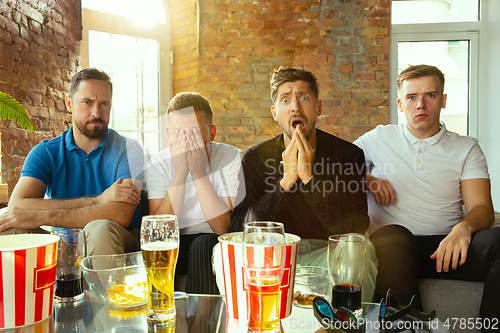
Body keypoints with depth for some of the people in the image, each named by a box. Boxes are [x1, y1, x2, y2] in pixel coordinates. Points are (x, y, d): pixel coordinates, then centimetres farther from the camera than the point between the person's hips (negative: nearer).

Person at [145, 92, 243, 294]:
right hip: (173, 246, 2)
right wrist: (179, 173, -25)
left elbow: (224, 228, -21)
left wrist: (200, 173, -27)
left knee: (205, 243, -32)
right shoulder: (158, 163, -5)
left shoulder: (233, 158, -12)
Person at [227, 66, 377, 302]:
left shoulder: (348, 154, -4)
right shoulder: (255, 158, 1)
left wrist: (310, 177, -23)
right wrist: (286, 181, -20)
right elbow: (242, 228, -9)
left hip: (326, 251, 0)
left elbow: (356, 230, -14)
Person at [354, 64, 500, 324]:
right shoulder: (379, 139, 14)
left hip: (444, 245, 1)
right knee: (392, 238, -37)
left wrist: (464, 228, -20)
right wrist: (366, 179, -3)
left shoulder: (466, 149, 14)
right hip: (392, 245, -1)